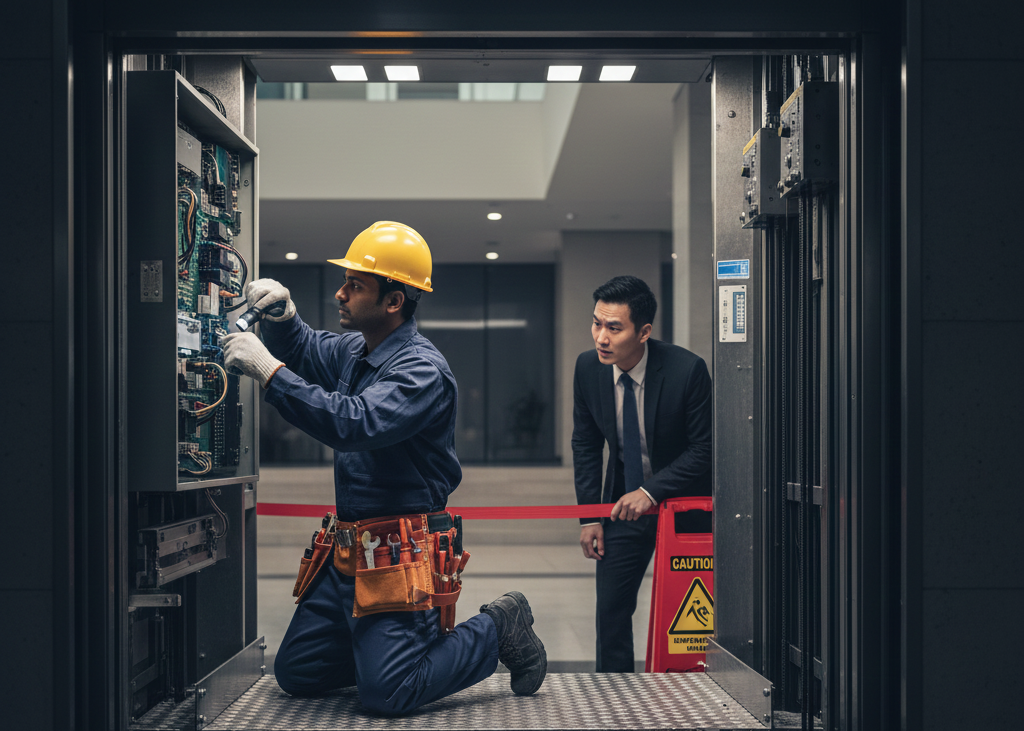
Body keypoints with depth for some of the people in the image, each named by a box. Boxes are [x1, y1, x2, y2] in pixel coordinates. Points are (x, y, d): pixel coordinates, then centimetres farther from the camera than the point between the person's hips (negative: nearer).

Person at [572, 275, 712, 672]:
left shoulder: (687, 369, -24)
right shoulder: (588, 367, -10)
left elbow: (704, 449, -18)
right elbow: (586, 444, 2)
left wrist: (651, 492, -27)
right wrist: (589, 515, -3)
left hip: (682, 501, -3)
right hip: (624, 503, 4)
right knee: (611, 607, 3)